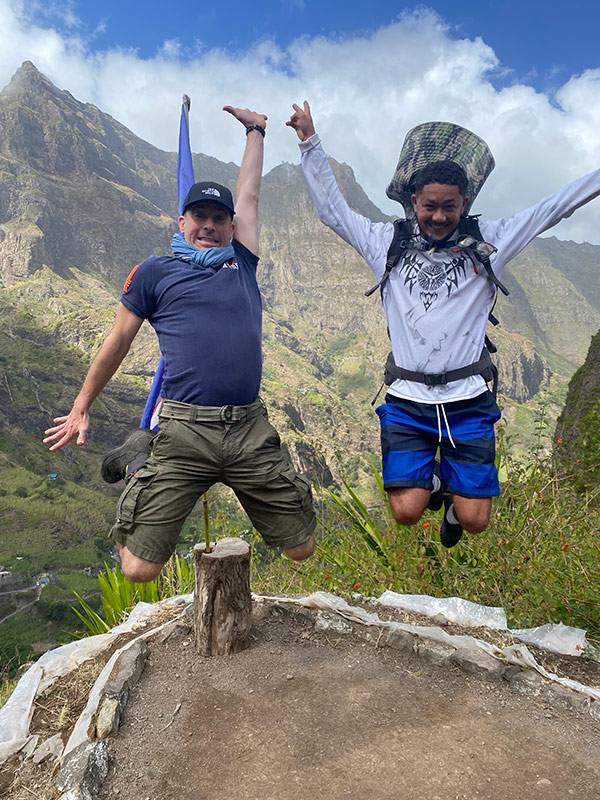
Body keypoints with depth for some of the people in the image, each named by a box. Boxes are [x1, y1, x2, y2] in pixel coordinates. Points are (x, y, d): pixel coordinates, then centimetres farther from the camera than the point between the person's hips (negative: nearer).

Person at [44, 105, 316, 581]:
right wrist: (81, 408, 18)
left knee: (302, 549, 9)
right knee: (139, 570, -1)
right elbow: (118, 342, 14)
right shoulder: (155, 272, 9)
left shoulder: (242, 263, 16)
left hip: (251, 429, 3)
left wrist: (256, 131, 39)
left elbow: (249, 195, 25)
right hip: (185, 433, -2)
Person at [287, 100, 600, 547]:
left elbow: (557, 206, 7)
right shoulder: (388, 243, 4)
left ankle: (454, 501, 40)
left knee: (475, 520, 1)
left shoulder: (488, 243, 4)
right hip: (406, 400, 0)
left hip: (467, 400, 0)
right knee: (407, 512, -4)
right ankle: (432, 477, 32)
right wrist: (310, 142, 7)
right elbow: (332, 208, 8)